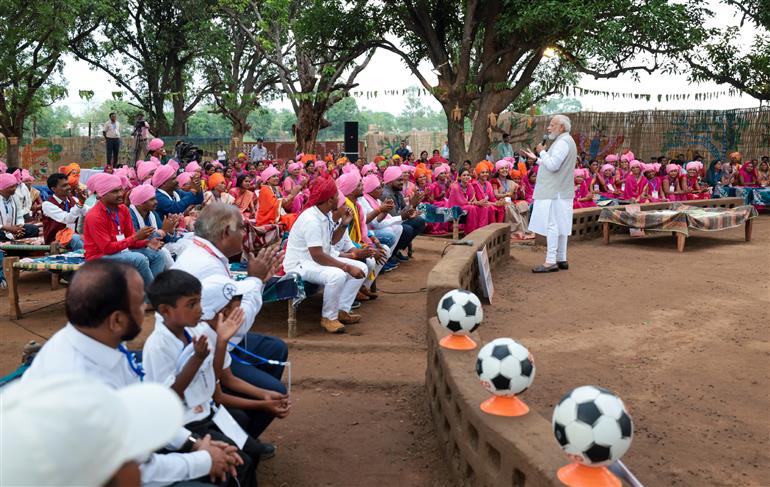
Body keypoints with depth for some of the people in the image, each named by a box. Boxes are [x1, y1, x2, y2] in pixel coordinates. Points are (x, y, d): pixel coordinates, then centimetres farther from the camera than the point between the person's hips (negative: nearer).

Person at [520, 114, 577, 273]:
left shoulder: (563, 142, -14)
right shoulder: (565, 141, 20)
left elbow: (553, 165, -22)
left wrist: (542, 152, -9)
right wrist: (536, 158, 22)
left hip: (554, 193, -11)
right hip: (559, 192, 11)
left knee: (551, 225, -10)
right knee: (560, 226, 12)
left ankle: (551, 261, -10)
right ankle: (561, 259, 17)